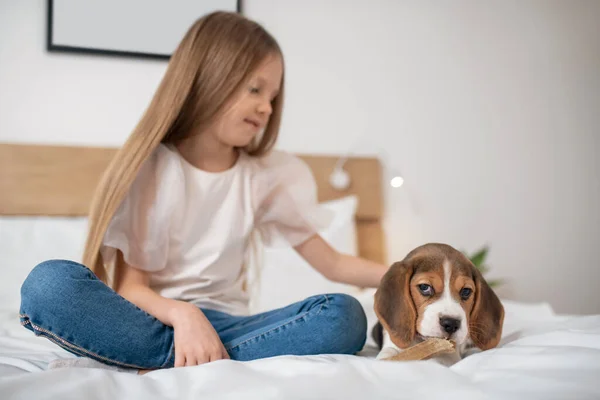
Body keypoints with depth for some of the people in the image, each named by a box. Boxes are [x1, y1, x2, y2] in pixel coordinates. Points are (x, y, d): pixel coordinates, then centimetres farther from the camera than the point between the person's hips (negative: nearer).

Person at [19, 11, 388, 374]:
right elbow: (130, 287, -6)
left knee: (344, 316, -26)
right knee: (49, 282, -29)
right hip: (153, 319, -3)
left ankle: (161, 367, -27)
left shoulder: (271, 174, 6)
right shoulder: (148, 167, -2)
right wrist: (181, 312, -26)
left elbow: (331, 263, 8)